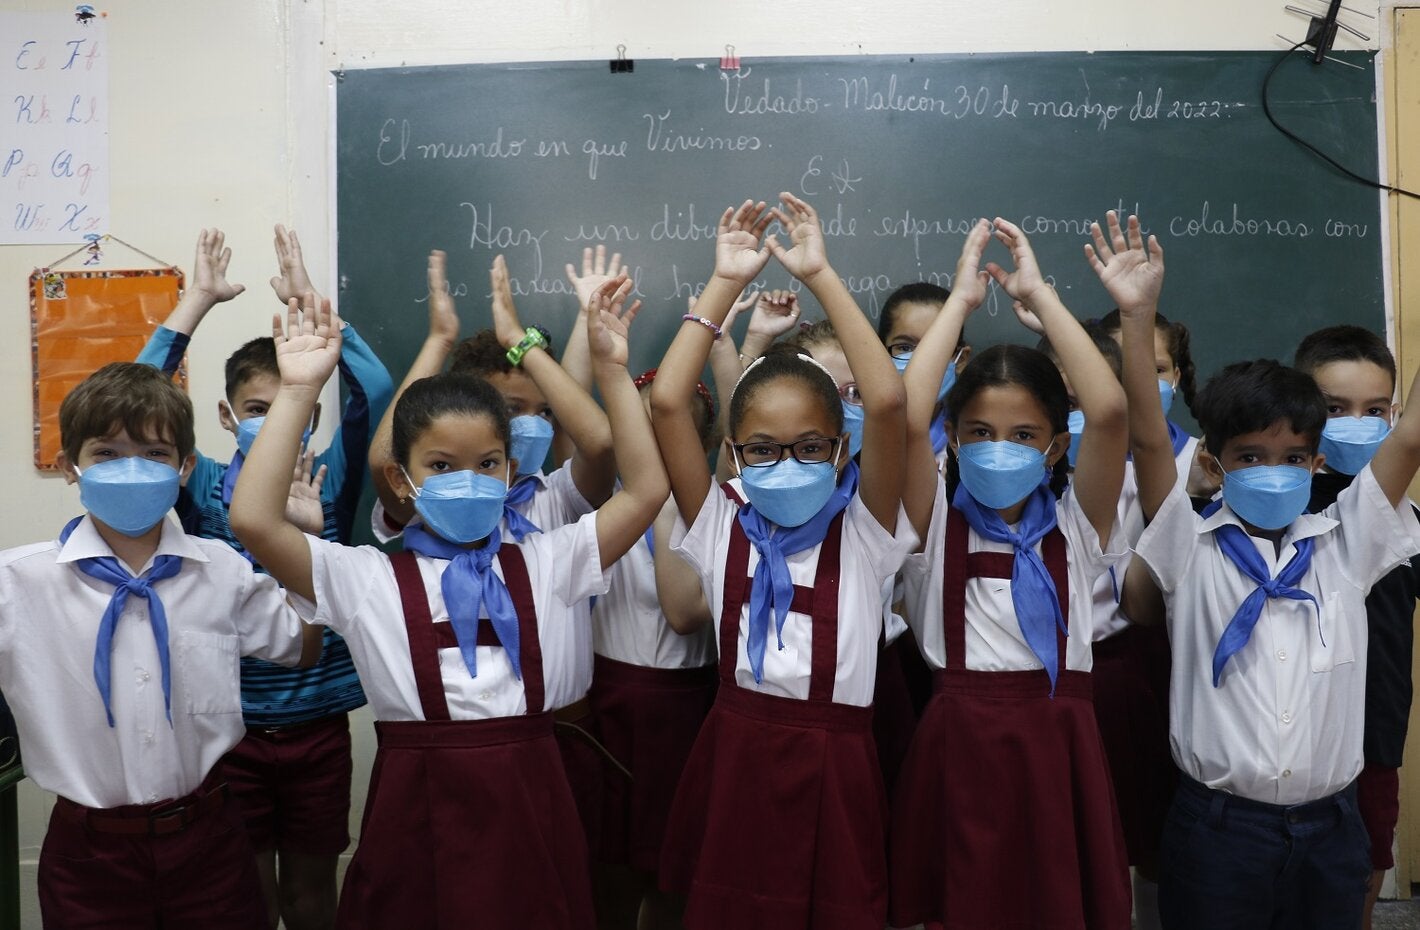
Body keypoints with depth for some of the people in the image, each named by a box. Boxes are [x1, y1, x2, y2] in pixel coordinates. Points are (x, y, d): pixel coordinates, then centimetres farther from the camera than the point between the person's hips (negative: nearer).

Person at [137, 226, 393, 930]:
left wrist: (308, 300, -14)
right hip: (230, 725, 0)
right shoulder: (207, 490, -2)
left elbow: (376, 392, -17)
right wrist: (199, 300, -12)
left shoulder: (332, 484, -3)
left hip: (317, 723, 0)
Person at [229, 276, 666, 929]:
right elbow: (253, 520, -12)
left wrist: (612, 370, -5)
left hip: (529, 807, 2)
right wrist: (298, 391, -12)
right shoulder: (367, 578, 0)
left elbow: (647, 490, -1)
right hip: (418, 811, -1)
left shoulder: (545, 563, 5)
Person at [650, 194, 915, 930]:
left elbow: (887, 403, -17)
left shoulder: (861, 535, -3)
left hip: (834, 768, -1)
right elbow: (666, 403, -9)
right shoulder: (721, 530, 0)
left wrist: (820, 276, -15)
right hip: (736, 763, 1)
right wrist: (726, 283, -8)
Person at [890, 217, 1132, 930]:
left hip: (1058, 746, 1)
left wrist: (1039, 296, -6)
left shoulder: (1075, 524, 5)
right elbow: (905, 418, -15)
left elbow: (1107, 412, -11)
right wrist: (962, 300, -7)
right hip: (959, 745, -1)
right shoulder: (936, 523, 2)